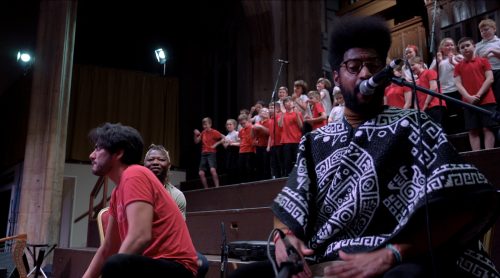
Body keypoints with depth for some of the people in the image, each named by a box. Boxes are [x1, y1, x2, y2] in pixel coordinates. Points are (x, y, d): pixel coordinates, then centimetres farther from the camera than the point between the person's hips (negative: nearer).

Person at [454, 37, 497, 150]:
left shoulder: (483, 61, 7)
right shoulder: (458, 66, 11)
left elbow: (490, 79, -1)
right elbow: (458, 84, 2)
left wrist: (478, 95, -12)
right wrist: (469, 97, -14)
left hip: (486, 101, -2)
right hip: (468, 103, 2)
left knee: (487, 128, -5)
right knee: (473, 131, -1)